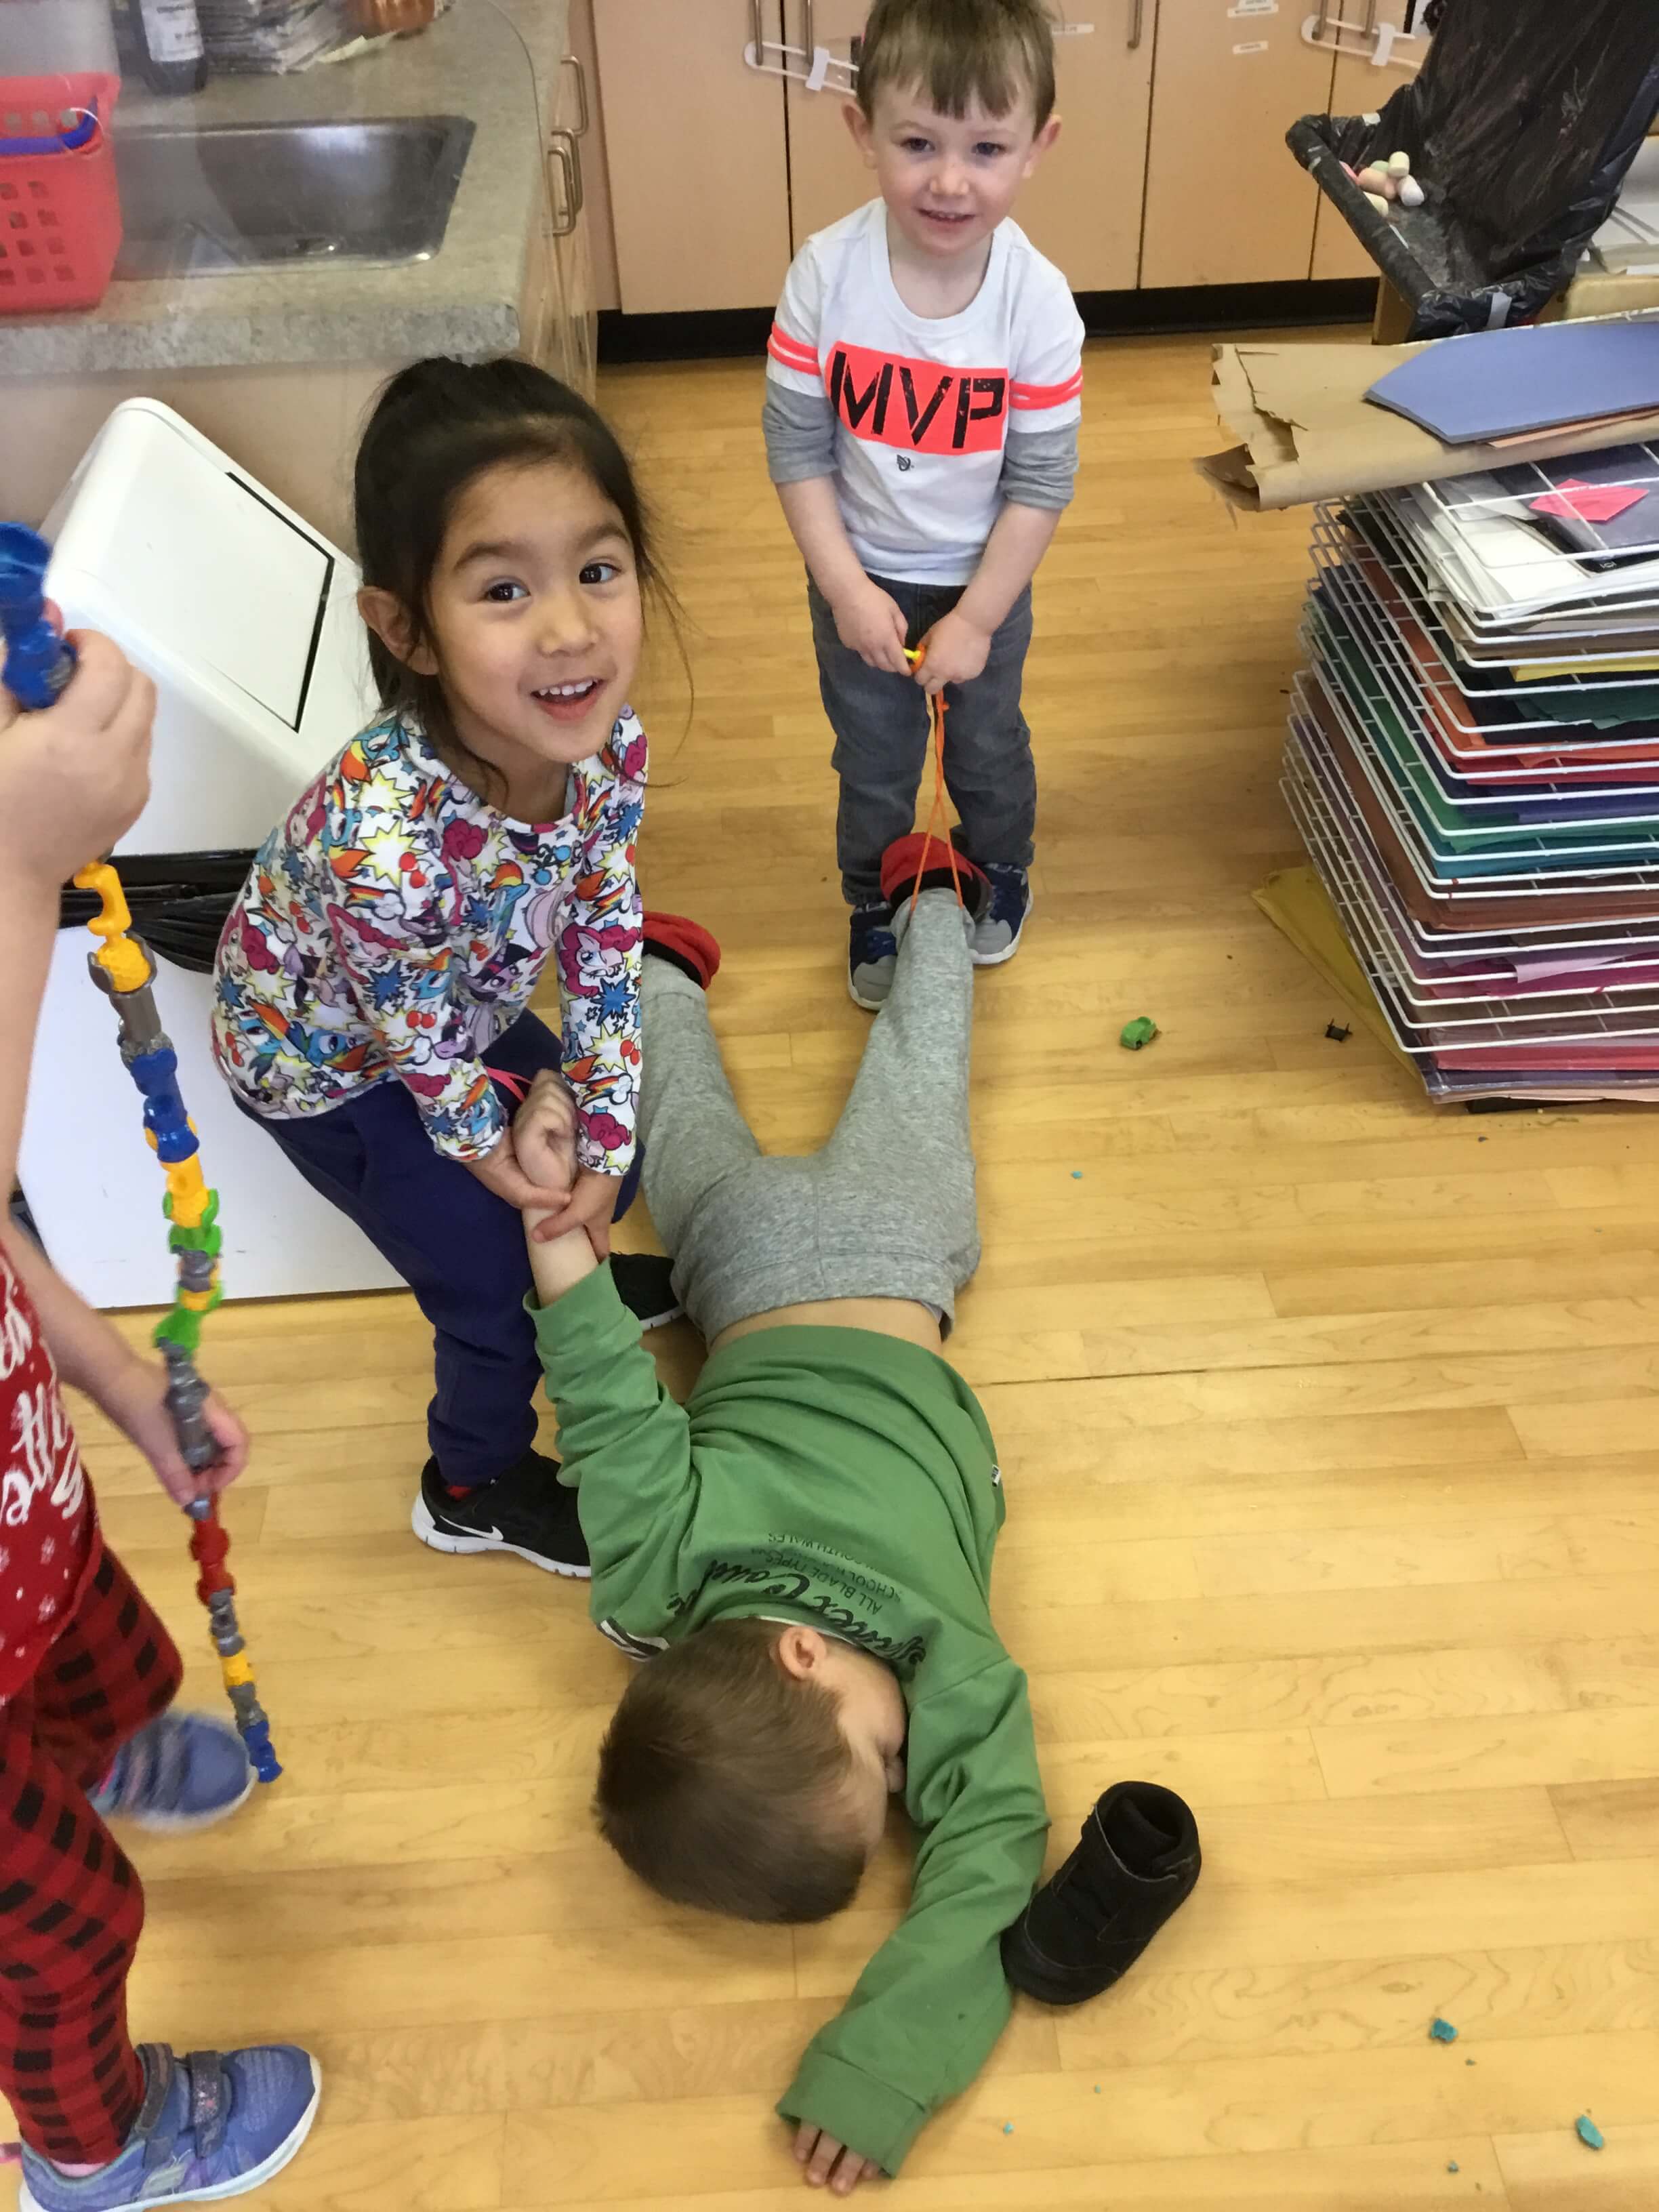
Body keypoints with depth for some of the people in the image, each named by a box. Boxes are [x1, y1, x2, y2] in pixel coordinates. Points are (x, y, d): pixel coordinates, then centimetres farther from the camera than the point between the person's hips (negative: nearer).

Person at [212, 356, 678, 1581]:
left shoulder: (608, 743, -27)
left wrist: (601, 1132, -8)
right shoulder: (382, 837, -46)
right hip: (329, 1064, -5)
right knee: (495, 1293, 6)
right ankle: (479, 1488, 38)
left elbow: (603, 943, -12)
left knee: (599, 1163, 23)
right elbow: (412, 1038, -26)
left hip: (466, 1011, 6)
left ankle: (553, 1272, 59)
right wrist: (489, 1146, -8)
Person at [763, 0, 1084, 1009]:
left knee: (989, 747, 21)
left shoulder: (1039, 300, -22)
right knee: (874, 761, 17)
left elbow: (1043, 479, -15)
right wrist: (848, 589, -16)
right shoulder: (828, 273, -22)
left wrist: (977, 617, -15)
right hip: (861, 577, 0)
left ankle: (1001, 872, 51)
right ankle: (875, 906, 42)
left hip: (985, 579, 0)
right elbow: (797, 445, -14)